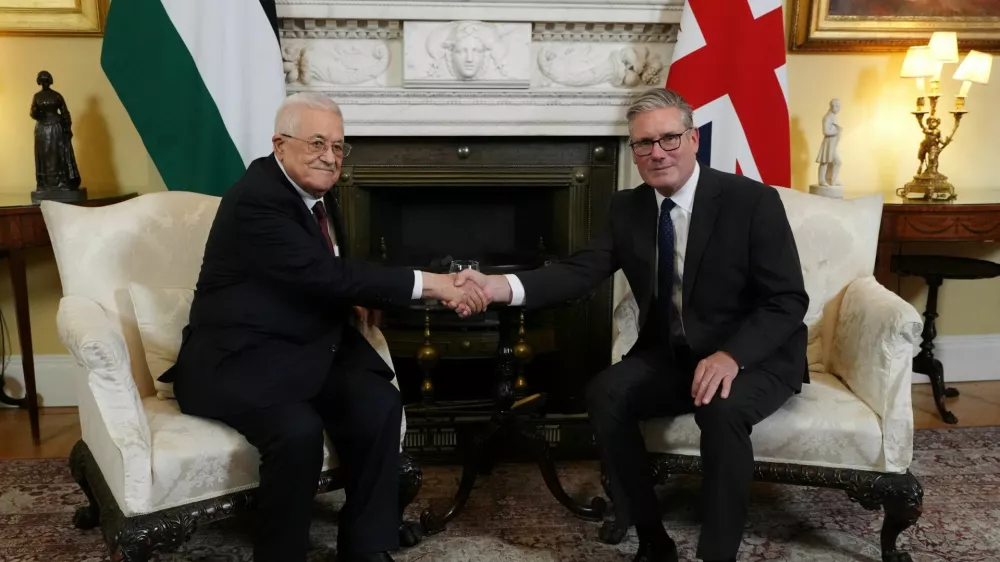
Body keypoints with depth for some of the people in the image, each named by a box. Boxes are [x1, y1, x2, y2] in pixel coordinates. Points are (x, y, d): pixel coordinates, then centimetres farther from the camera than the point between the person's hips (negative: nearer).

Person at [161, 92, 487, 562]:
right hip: (238, 358, -7)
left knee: (380, 405, -16)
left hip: (307, 347, 8)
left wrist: (357, 296, -2)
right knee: (299, 430, -32)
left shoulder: (318, 191, 8)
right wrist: (428, 284, -27)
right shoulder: (256, 199, -19)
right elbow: (325, 274, -28)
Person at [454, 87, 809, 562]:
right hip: (670, 356, 4)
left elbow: (788, 301, -14)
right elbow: (581, 270, -12)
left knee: (722, 409, -35)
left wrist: (731, 355, -32)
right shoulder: (627, 207, 1)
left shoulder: (753, 201, -12)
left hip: (756, 358, -4)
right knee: (604, 393, -21)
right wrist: (500, 286, -30)